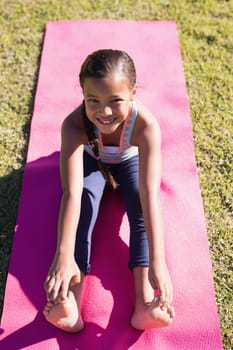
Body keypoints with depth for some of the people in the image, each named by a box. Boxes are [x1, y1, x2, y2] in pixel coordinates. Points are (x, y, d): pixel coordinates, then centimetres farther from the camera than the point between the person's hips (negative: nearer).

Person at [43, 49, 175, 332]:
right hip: (91, 160, 0)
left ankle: (145, 301, -31)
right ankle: (70, 302, -34)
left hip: (130, 160, 0)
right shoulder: (74, 125, -39)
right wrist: (63, 256, -56)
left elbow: (150, 196, -46)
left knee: (141, 206, -25)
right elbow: (72, 193, -46)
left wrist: (157, 261, -54)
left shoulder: (146, 125, -40)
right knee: (84, 203, -26)